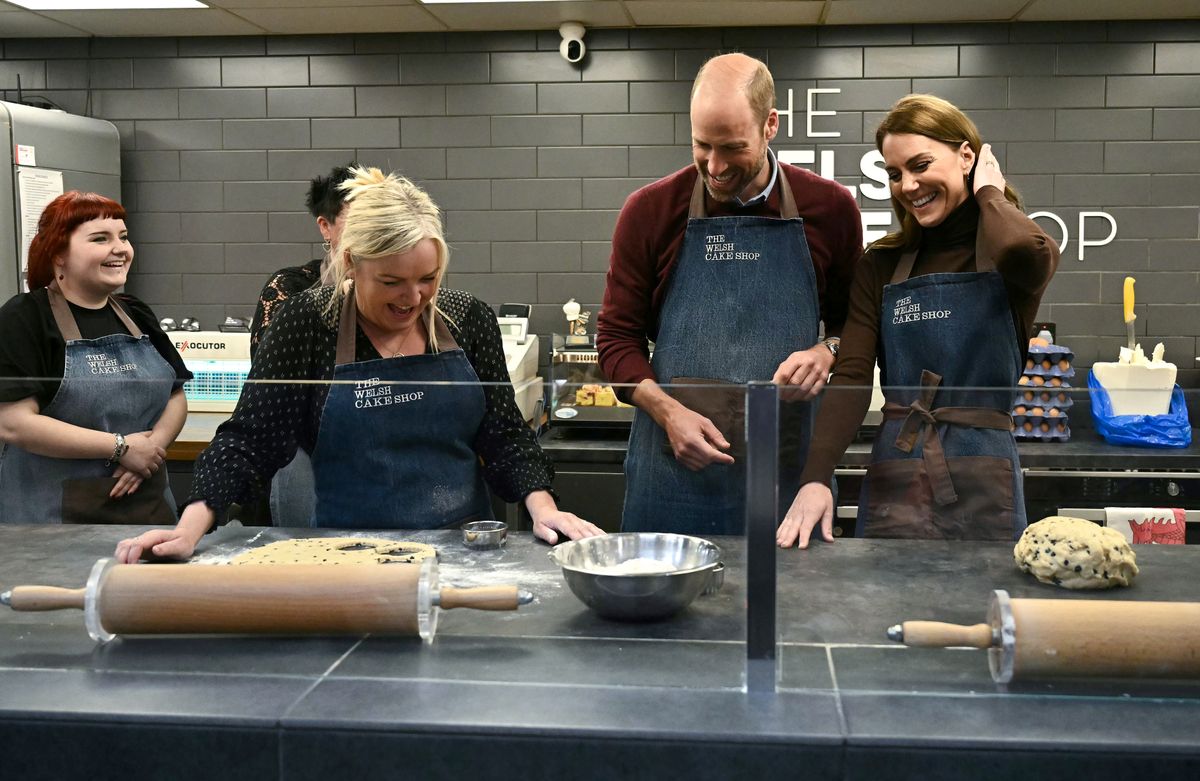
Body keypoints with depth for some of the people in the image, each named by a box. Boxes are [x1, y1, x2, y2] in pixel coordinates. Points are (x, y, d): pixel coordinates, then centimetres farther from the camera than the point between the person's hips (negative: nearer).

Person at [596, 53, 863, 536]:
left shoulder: (830, 209, 3)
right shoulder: (649, 211, 1)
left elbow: (854, 326, 14)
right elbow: (617, 338, 4)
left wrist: (827, 353, -9)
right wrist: (668, 412, -11)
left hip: (788, 468, 1)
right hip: (673, 467, 0)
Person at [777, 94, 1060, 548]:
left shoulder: (1017, 254, 0)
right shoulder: (882, 265, 7)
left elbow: (1022, 253, -26)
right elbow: (851, 378, -3)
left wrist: (989, 192, -6)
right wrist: (815, 478, -17)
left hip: (983, 485, -2)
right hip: (892, 482, 2)